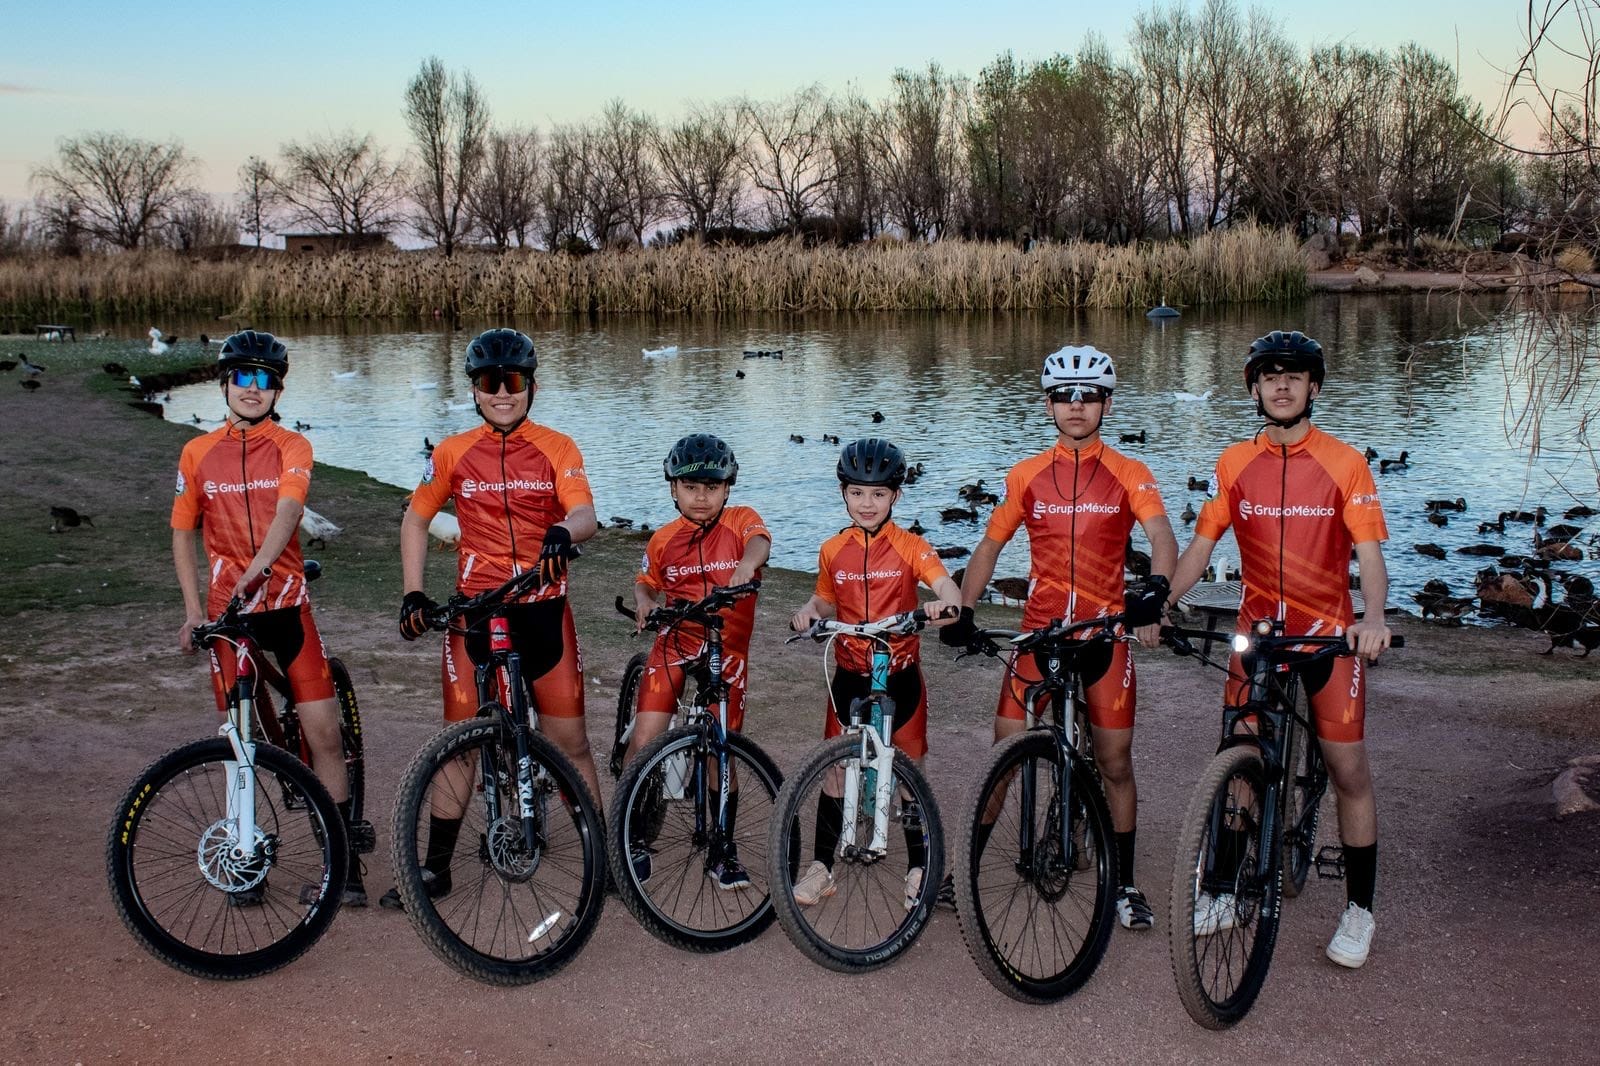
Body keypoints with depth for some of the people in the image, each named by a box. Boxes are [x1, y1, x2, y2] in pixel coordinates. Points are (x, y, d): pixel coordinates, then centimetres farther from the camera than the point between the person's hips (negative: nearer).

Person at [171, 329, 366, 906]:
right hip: (227, 610, 2)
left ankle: (344, 861, 4)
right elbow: (182, 532, 13)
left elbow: (287, 512, -17)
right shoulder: (198, 453, 6)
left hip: (286, 603, -1)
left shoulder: (291, 447, 0)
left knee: (323, 730, -5)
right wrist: (192, 608, 4)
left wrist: (256, 568, -33)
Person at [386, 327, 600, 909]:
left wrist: (563, 532, -38)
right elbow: (416, 519, 14)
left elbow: (585, 515, -14)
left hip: (543, 610, -1)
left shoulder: (556, 449, 1)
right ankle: (435, 867, 16)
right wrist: (413, 593, 3)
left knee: (569, 742, 4)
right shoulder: (453, 453, 4)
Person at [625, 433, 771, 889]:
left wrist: (748, 562, -47)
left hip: (727, 650, -1)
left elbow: (760, 539, -24)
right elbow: (645, 583, 18)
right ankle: (633, 843, 9)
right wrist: (644, 603, -6)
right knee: (643, 742, -10)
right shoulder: (663, 540, 4)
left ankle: (722, 851, 21)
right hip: (675, 642, 1)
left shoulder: (740, 521, -2)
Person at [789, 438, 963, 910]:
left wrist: (945, 605, -43)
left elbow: (948, 588, -20)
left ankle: (919, 868, 22)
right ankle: (821, 867, 17)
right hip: (850, 675, 2)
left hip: (900, 675, -2)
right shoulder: (833, 550, 2)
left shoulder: (910, 547, -8)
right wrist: (807, 613, -7)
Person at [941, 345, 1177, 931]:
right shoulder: (1027, 476, 6)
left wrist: (1155, 588, -35)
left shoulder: (1128, 475, 0)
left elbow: (1162, 537, -15)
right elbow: (990, 545, 13)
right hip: (1038, 633, 1)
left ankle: (1125, 884, 19)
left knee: (1115, 762, 5)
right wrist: (963, 610, 3)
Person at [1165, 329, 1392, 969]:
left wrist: (1373, 618, -28)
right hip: (1258, 629, 2)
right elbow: (1202, 544, 4)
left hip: (1329, 631, -2)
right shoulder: (1234, 464, 3)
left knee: (1349, 771, 0)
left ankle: (1359, 909, 13)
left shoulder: (1344, 464, -5)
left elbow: (1369, 553, -11)